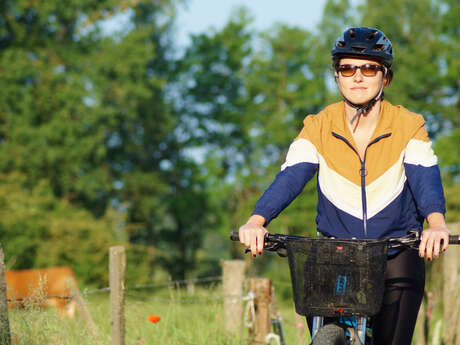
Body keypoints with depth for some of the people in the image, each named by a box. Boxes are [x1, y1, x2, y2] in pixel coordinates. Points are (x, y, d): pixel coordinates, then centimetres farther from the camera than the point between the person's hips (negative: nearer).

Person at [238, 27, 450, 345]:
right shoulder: (318, 127, 0)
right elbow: (290, 176, -13)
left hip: (396, 253, -1)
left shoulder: (408, 126, -3)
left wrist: (436, 223, -39)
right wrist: (256, 220, -31)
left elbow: (425, 177, -18)